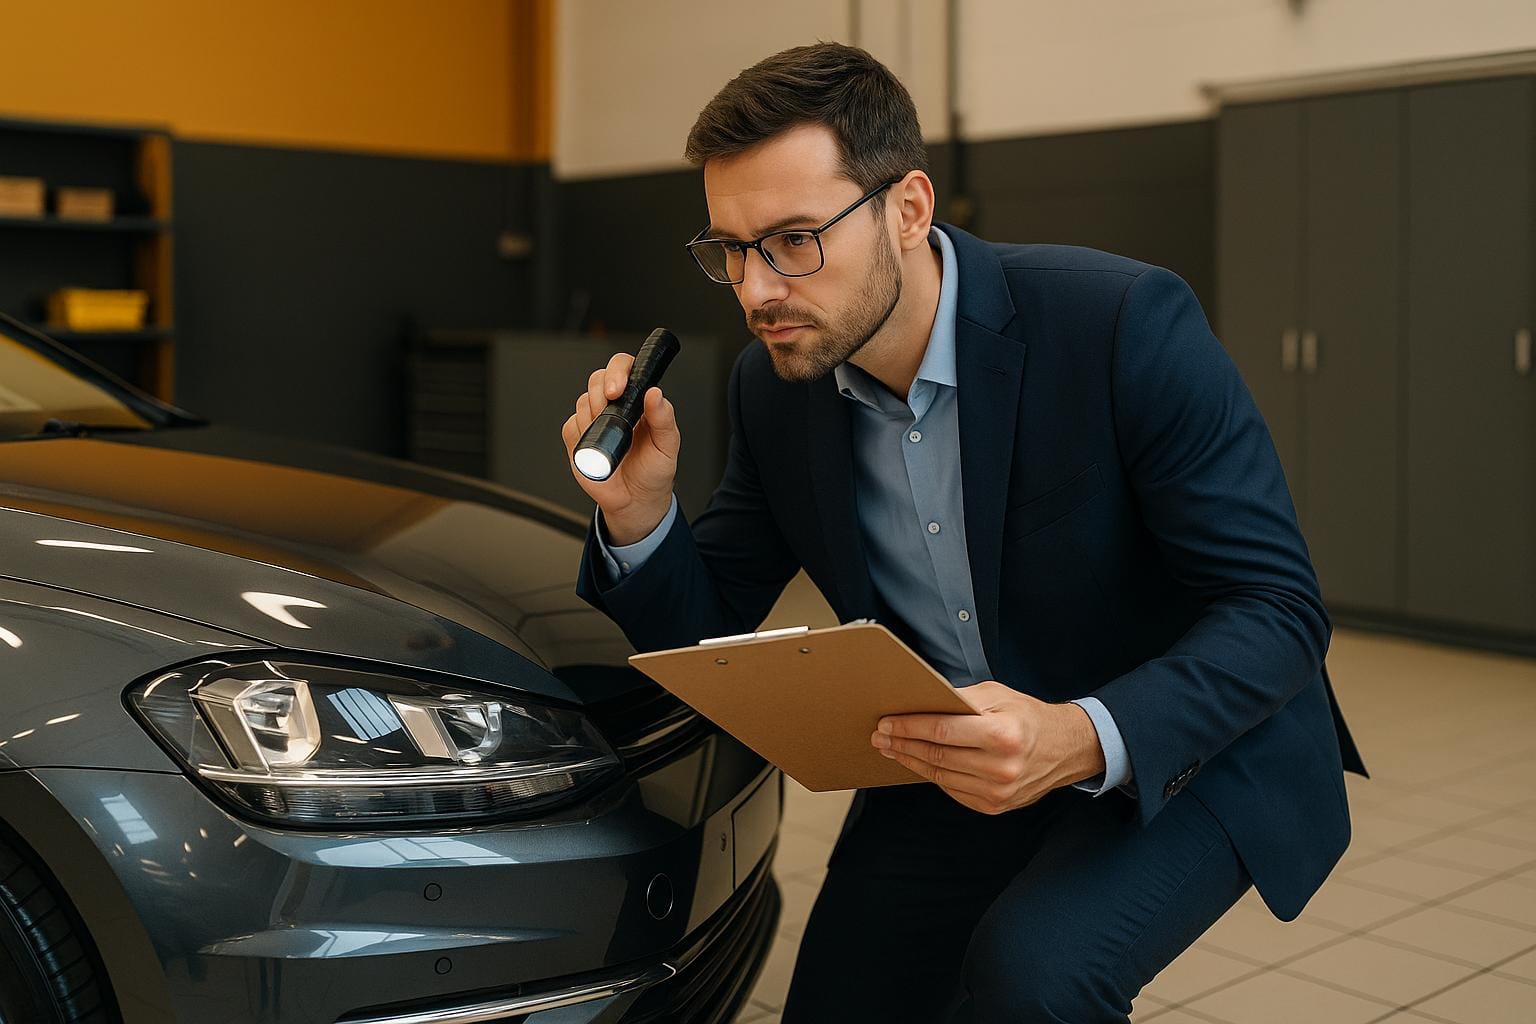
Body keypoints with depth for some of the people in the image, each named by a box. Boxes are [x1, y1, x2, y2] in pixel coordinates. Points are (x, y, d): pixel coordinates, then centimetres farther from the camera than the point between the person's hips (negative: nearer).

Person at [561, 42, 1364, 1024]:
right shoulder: (774, 389, -7)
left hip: (1187, 748, -5)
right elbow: (708, 627, 2)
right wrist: (638, 510, -19)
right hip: (959, 761, 6)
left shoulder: (1124, 322, -24)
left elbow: (1277, 609, -23)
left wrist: (1086, 740, -40)